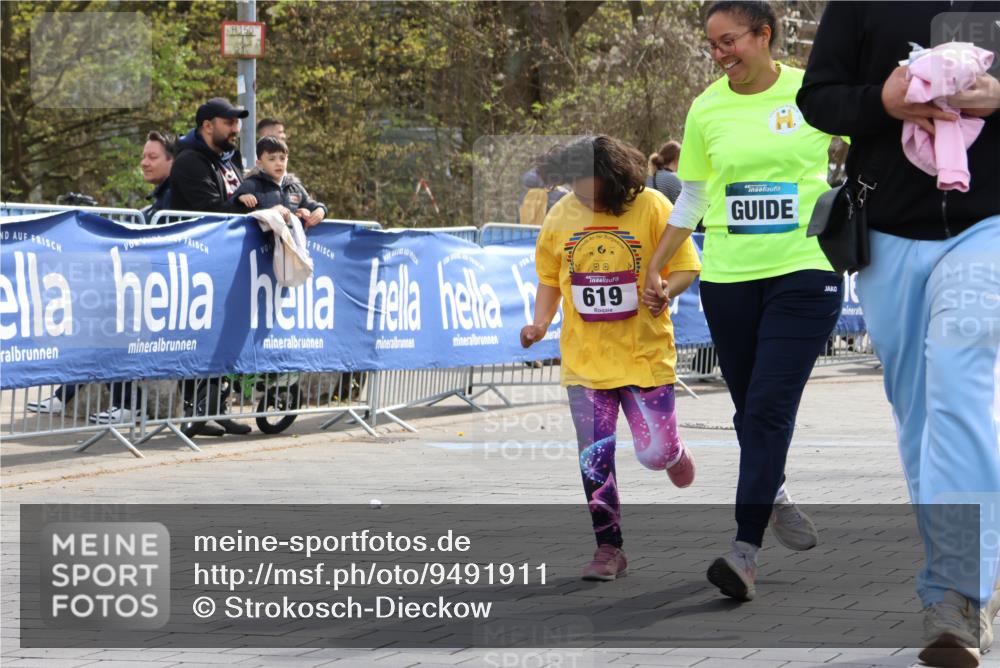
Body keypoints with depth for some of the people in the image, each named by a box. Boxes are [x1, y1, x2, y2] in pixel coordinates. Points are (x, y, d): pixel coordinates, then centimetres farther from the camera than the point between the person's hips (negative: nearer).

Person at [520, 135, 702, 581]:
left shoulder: (651, 208, -7)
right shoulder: (560, 217, 2)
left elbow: (686, 267, -2)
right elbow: (549, 280, 16)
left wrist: (665, 289, -23)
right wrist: (541, 324, 1)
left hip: (644, 353, -2)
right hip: (584, 357, 2)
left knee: (654, 452, -2)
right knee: (594, 456, -4)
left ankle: (672, 452, 36)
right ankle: (608, 548, 7)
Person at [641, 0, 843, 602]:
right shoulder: (706, 109, 5)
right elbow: (691, 200, 15)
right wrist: (654, 269, 14)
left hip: (804, 270, -3)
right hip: (728, 277, 3)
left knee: (770, 407, -13)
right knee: (750, 409, 9)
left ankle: (746, 549, -16)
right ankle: (775, 497, 36)